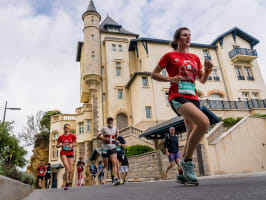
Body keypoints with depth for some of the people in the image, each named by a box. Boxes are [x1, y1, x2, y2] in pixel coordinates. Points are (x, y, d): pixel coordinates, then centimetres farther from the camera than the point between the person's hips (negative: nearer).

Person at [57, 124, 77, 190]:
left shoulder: (72, 136, 0)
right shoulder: (61, 137, 0)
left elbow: (75, 144, 10)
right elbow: (57, 145, 8)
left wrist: (72, 145, -11)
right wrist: (61, 145, -13)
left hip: (70, 153, 1)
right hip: (63, 153, -1)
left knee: (70, 170, 0)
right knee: (67, 166, -23)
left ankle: (67, 184, 25)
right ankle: (67, 183, -15)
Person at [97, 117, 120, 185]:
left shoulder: (115, 129, 8)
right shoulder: (104, 129, -2)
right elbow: (98, 136, -2)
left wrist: (116, 135, 3)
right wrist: (104, 139, -18)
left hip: (113, 149, 2)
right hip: (105, 149, -2)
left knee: (114, 163, -14)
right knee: (105, 165, 8)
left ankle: (115, 179, -18)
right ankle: (100, 172, 40)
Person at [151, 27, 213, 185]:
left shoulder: (195, 58, 21)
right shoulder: (170, 56, 6)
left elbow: (203, 80, 21)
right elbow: (154, 74, 6)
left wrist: (208, 70, 0)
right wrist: (170, 79, -11)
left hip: (193, 98, 7)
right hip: (178, 97, -6)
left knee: (192, 135, 3)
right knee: (204, 123, -27)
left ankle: (184, 173, 16)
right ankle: (187, 161, -11)